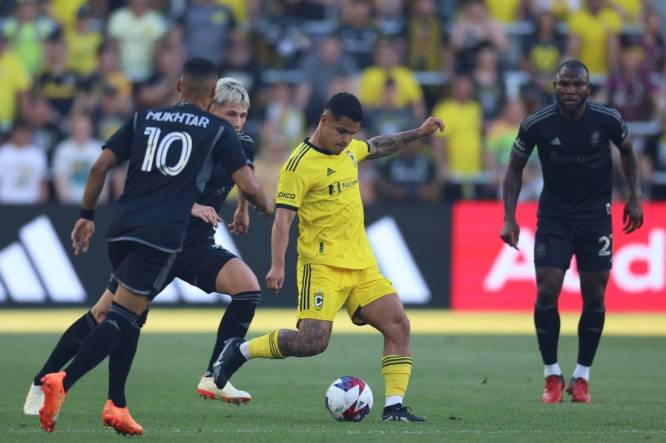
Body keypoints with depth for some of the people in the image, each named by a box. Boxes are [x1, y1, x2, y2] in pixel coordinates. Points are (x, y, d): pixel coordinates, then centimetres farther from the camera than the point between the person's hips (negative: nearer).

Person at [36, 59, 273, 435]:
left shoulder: (145, 118, 18)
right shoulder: (218, 131, 7)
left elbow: (100, 167, 12)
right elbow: (248, 186, 5)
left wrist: (87, 216, 21)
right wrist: (268, 208, 26)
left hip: (122, 227, 5)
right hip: (163, 235, -5)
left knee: (130, 317, 20)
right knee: (122, 318, -10)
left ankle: (116, 406, 13)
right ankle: (63, 383, -28)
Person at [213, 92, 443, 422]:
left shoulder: (349, 149, 12)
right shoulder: (300, 165, -13)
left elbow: (377, 147, 35)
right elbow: (283, 218, -16)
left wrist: (417, 134, 31)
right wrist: (277, 265, -24)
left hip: (362, 266, 8)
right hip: (323, 266, -8)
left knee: (398, 324, -5)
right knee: (313, 340, -19)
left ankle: (394, 407, -3)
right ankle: (240, 351, 3)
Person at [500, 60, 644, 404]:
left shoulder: (608, 120, -12)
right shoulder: (536, 124, -13)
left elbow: (627, 152, 9)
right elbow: (515, 168, 1)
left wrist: (634, 196, 4)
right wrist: (509, 218, -5)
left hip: (596, 217, 1)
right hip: (553, 217, -1)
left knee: (594, 298, 1)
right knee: (546, 293, -11)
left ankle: (582, 377, 14)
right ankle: (552, 377, 3)